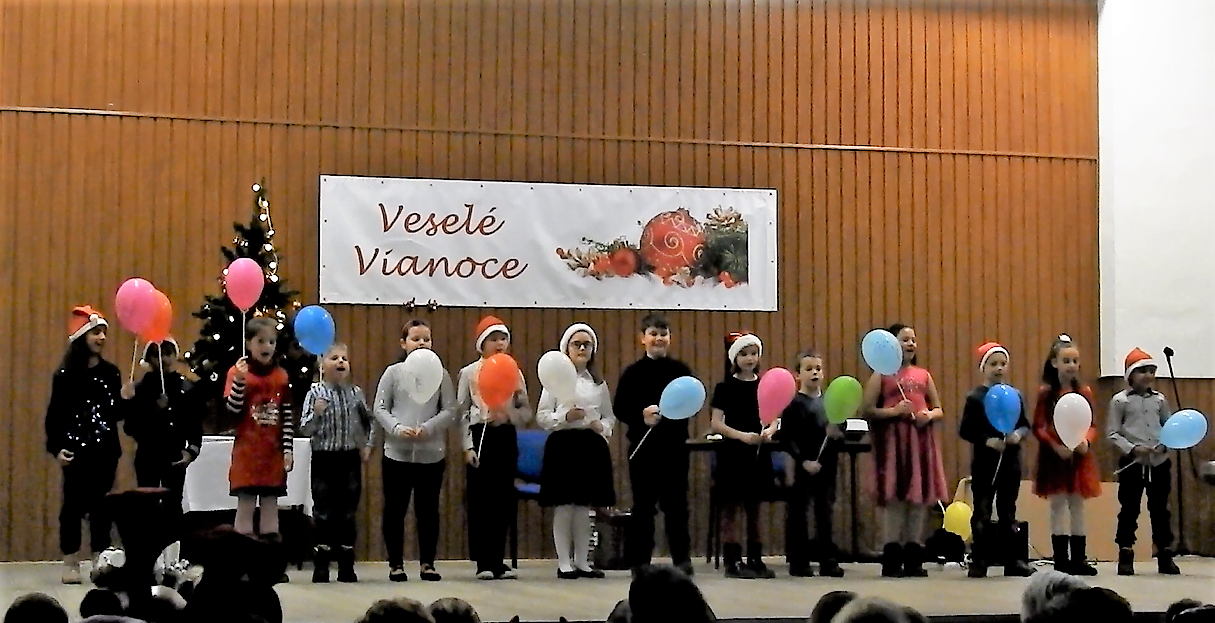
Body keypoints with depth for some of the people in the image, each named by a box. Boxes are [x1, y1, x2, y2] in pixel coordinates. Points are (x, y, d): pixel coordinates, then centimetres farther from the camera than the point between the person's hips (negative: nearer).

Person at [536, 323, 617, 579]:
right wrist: (565, 417, -17)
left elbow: (610, 417, 18)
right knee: (564, 506, -4)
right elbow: (542, 416, -1)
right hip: (564, 444, -4)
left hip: (592, 445, 4)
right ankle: (564, 563, 2)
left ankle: (582, 561, 14)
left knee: (584, 507, 8)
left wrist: (602, 426, -4)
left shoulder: (599, 383, 13)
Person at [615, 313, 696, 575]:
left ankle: (682, 558, 11)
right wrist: (641, 416, -19)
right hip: (642, 445, 0)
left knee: (676, 502, 4)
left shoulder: (681, 370, 3)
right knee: (643, 504, 6)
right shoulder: (633, 372, 1)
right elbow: (619, 408, -1)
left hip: (675, 445, 0)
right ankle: (639, 559, 13)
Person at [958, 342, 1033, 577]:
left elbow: (1026, 425, 10)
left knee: (1008, 512, 11)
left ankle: (1012, 560, 15)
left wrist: (1019, 434, -11)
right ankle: (979, 561, 4)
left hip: (1010, 462, 3)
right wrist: (987, 441, -19)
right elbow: (965, 430, -6)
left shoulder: (1015, 396, 7)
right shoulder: (975, 397, -4)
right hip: (984, 463, -3)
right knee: (982, 513, 1)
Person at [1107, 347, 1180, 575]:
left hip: (1159, 462, 3)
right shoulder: (1120, 400, -3)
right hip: (1132, 463, -3)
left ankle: (1165, 556, 14)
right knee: (1129, 509, 0)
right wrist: (1132, 448, -15)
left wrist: (1165, 445, -6)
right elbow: (1113, 433, -4)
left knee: (1160, 509, 8)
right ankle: (1125, 557, 6)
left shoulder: (1160, 400, 8)